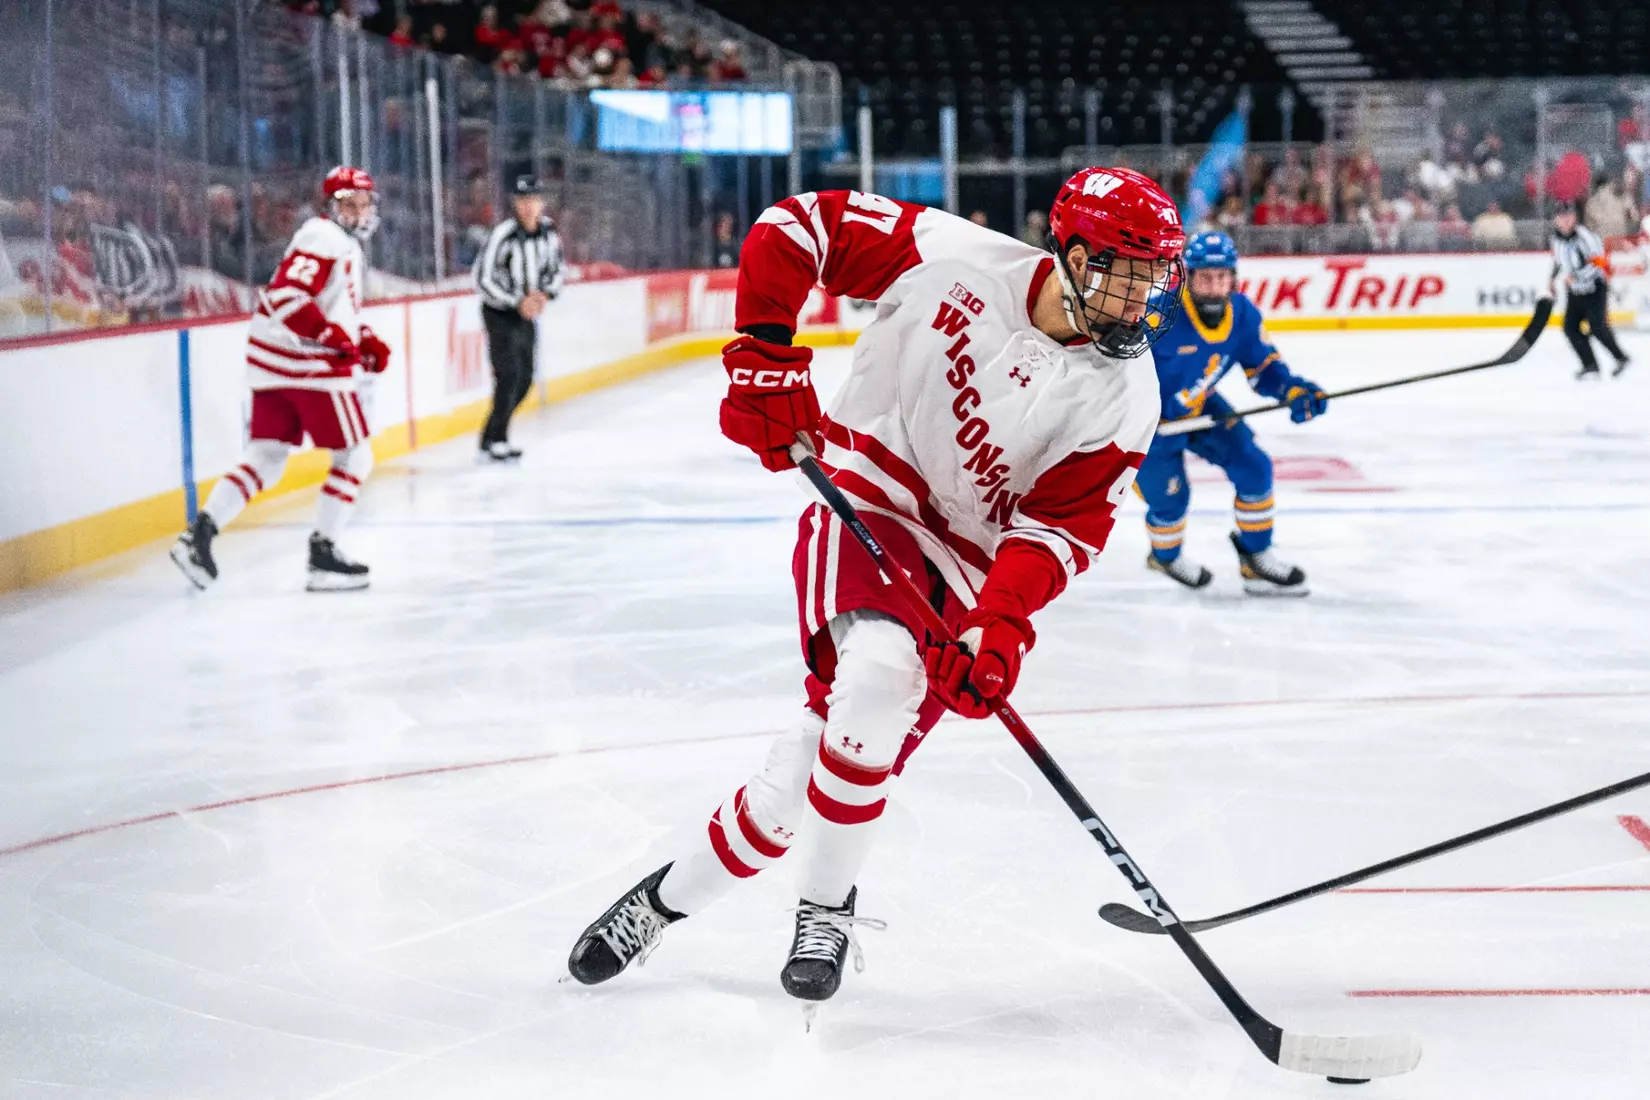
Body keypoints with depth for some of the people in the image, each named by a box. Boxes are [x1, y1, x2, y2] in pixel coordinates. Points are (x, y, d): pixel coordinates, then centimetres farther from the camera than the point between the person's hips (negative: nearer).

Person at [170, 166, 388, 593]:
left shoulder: (348, 248, 22)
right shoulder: (324, 238, -12)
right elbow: (285, 296, -23)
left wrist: (365, 341, 15)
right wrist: (335, 338, -24)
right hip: (308, 366, -10)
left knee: (265, 460, 8)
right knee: (354, 456, 1)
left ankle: (201, 532, -3)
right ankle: (322, 553, 3)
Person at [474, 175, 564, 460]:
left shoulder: (548, 229, -2)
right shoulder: (504, 234, -23)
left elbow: (556, 269, 10)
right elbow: (483, 280, -20)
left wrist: (545, 294, -9)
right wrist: (517, 303, -23)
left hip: (528, 313, 7)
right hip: (500, 314, -7)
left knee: (524, 380, 9)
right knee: (509, 376, -14)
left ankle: (493, 437, 22)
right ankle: (495, 441, -5)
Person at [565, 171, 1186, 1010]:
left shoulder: (1123, 396, -8)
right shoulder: (953, 255, -14)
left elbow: (1062, 527, -11)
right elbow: (799, 224, -6)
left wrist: (998, 624, -26)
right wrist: (764, 352, -14)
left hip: (970, 567, 2)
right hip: (867, 503, -2)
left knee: (840, 744, -14)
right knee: (877, 673, -30)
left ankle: (672, 899, 9)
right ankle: (827, 904, -7)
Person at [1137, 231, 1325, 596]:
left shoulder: (1242, 314, -15)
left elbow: (1264, 366, -3)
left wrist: (1295, 391, -21)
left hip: (1199, 406, 6)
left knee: (1253, 467, -2)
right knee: (1170, 495, -6)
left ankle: (1256, 558, 16)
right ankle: (1165, 557, 30)